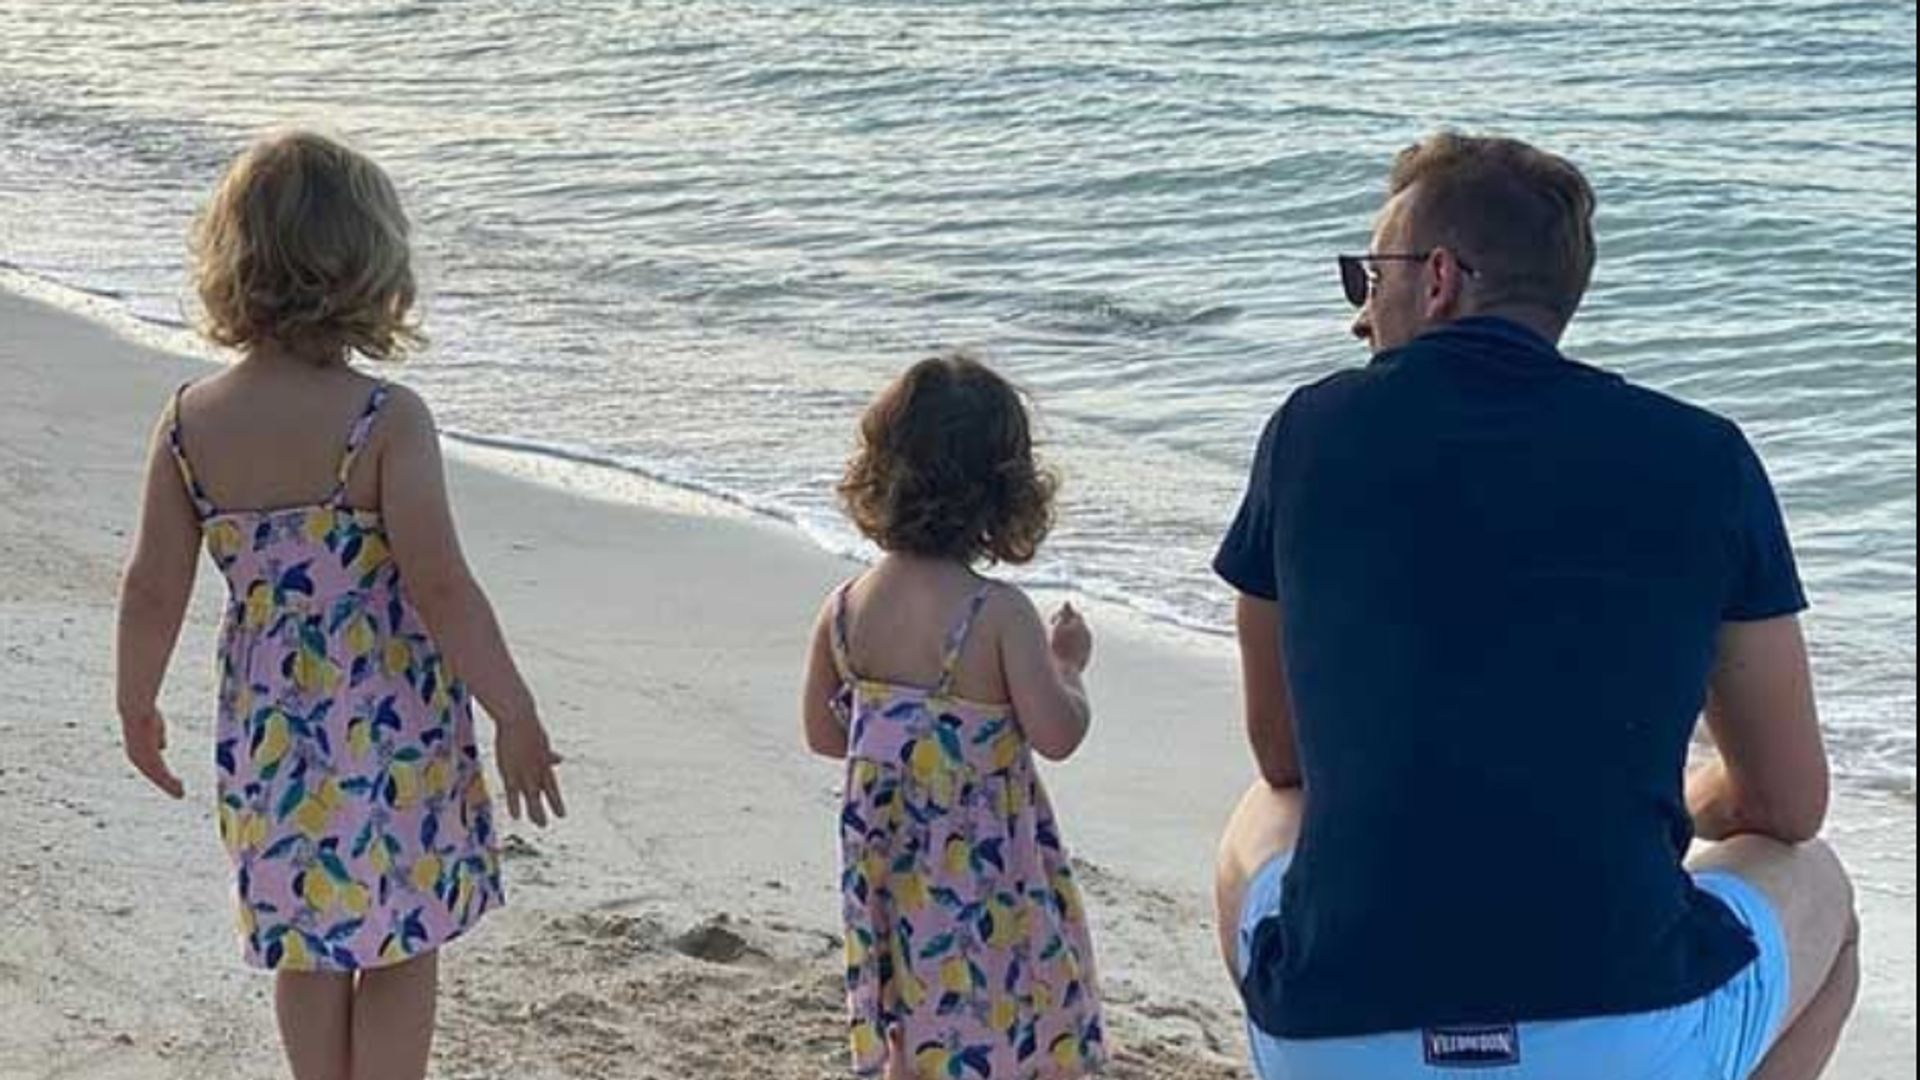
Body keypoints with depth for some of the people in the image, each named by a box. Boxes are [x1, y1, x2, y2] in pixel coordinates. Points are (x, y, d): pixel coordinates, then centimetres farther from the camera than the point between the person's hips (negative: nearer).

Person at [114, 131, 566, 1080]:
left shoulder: (191, 423, -5)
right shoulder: (386, 421, -18)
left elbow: (151, 590, -2)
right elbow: (440, 587, -21)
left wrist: (136, 703, 15)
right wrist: (515, 715, -12)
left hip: (266, 733, 4)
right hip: (396, 730, -4)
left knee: (307, 948, 19)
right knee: (403, 950, 12)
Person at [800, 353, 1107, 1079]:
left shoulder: (845, 610, -3)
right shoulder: (998, 614, -19)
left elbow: (823, 731, 7)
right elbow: (1057, 735, -18)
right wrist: (1067, 663, 0)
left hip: (890, 876, 6)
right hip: (986, 877, -5)